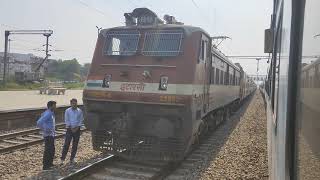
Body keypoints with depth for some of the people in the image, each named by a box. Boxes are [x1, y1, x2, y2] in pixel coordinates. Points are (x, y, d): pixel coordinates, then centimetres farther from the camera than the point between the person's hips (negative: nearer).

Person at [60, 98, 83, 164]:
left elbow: (81, 120, 3)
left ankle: (72, 159, 16)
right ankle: (62, 159, -2)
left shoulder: (80, 111, 3)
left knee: (75, 145, 6)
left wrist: (77, 128, -8)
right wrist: (71, 128, -9)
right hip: (69, 129, -2)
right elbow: (66, 120, -2)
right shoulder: (67, 111, 0)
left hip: (77, 129, 2)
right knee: (66, 144, -6)